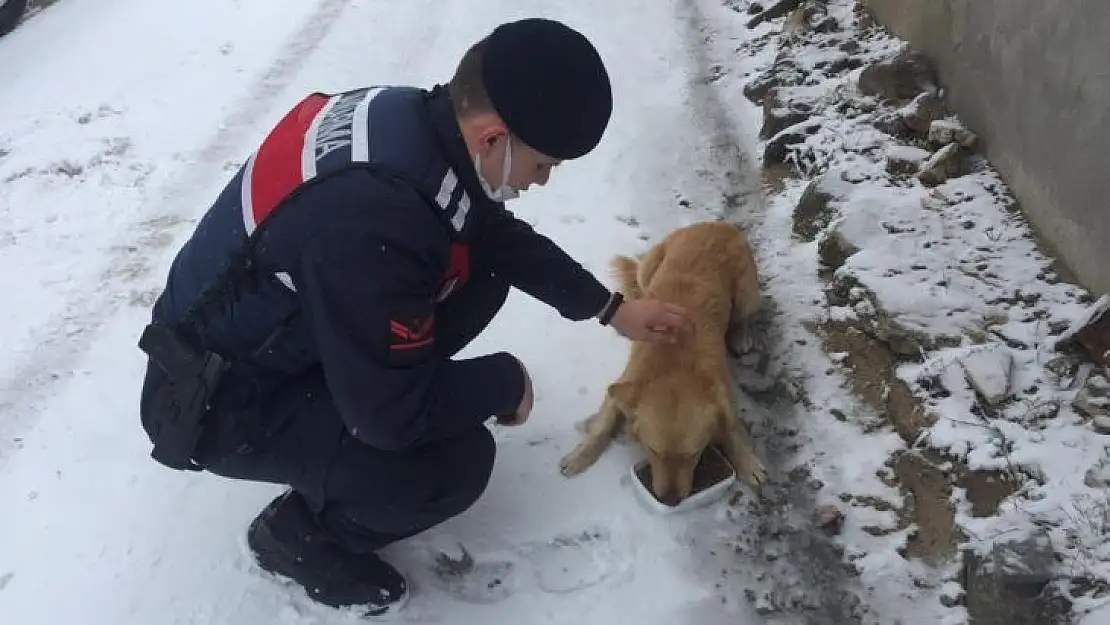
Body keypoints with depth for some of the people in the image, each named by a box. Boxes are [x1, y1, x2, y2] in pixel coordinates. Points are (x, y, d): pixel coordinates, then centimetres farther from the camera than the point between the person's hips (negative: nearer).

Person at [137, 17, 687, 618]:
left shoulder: (416, 120, -11)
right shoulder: (369, 219, -39)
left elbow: (500, 236, 7)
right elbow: (397, 411, -29)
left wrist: (610, 307, 11)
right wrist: (506, 381, -12)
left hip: (285, 332, 8)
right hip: (221, 400, -8)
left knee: (482, 268, 0)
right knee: (454, 464, -23)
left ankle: (353, 414, 14)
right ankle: (301, 532, 5)